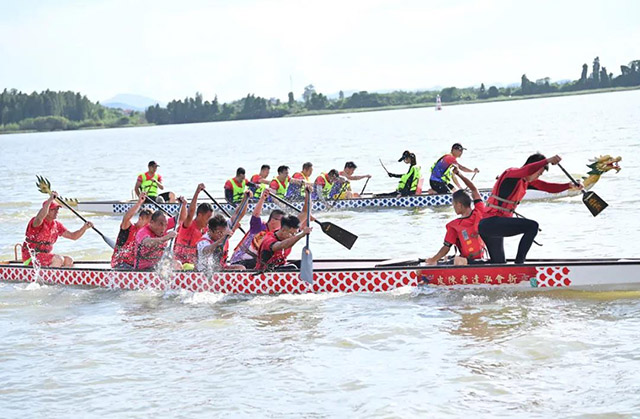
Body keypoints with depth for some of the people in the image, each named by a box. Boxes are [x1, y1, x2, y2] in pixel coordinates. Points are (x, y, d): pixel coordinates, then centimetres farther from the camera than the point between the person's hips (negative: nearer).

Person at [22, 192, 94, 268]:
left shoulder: (56, 225, 9)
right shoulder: (35, 221, -14)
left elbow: (73, 236, 8)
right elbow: (40, 218, -40)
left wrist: (84, 228, -10)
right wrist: (50, 200, -44)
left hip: (46, 255, 8)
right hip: (31, 258, -8)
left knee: (69, 261, -8)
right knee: (59, 259, -26)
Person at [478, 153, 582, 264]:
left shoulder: (527, 180, 15)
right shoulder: (511, 173, -12)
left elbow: (548, 187, 14)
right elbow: (528, 170, -35)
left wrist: (569, 185, 2)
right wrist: (547, 160, -34)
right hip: (491, 222, -10)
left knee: (499, 264, 16)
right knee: (532, 226, -22)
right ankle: (519, 263, -22)